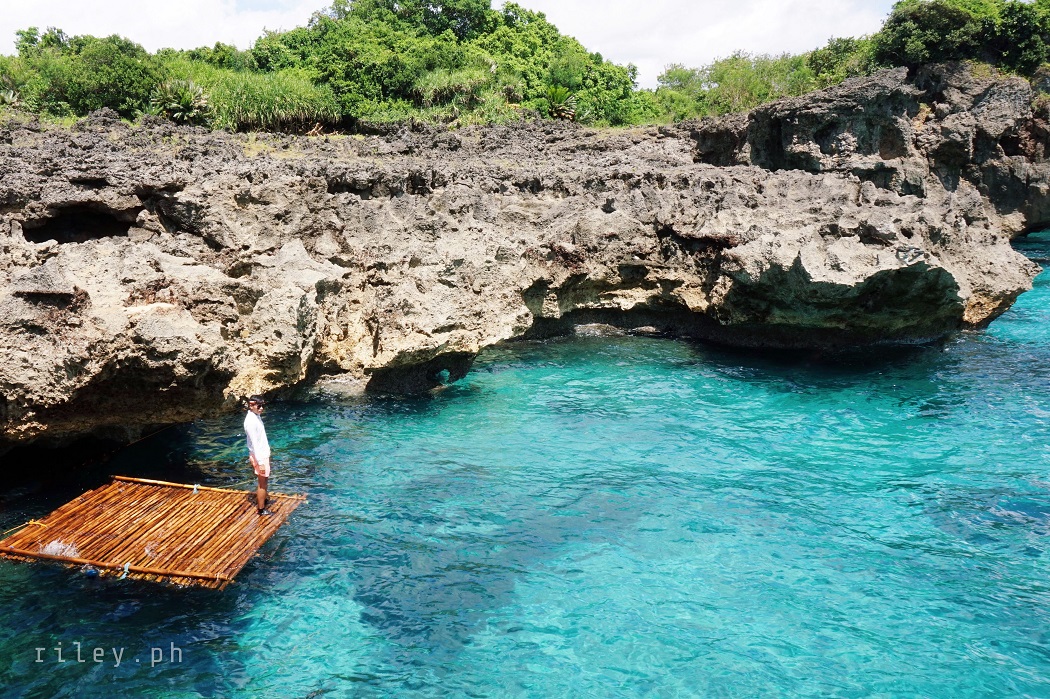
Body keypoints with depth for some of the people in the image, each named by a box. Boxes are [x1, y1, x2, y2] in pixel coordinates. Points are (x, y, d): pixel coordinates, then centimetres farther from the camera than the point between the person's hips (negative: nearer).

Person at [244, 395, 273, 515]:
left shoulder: (256, 416, 5)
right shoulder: (251, 421, -24)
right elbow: (254, 443, -24)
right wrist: (260, 462, -23)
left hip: (263, 454, 9)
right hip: (259, 456, -9)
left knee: (264, 480, 23)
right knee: (262, 482, 3)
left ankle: (261, 500, 40)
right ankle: (261, 509, 14)